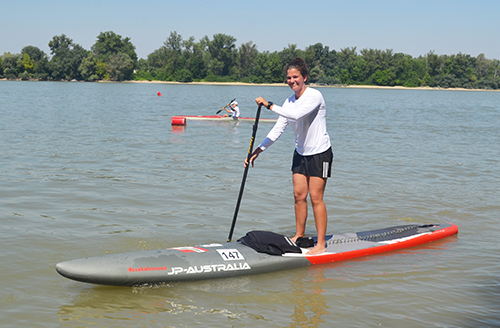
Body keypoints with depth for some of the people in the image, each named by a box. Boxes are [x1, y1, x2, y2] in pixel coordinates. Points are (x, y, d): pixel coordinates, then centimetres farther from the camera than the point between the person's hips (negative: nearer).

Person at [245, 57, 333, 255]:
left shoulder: (314, 96, -18)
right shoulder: (290, 102, 4)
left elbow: (296, 114, -35)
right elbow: (277, 130, 4)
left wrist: (269, 105, -31)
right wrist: (258, 150, -3)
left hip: (320, 153, -7)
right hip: (300, 153, 7)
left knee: (315, 197, -7)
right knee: (299, 195, 8)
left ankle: (321, 244, -1)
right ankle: (299, 236, 22)